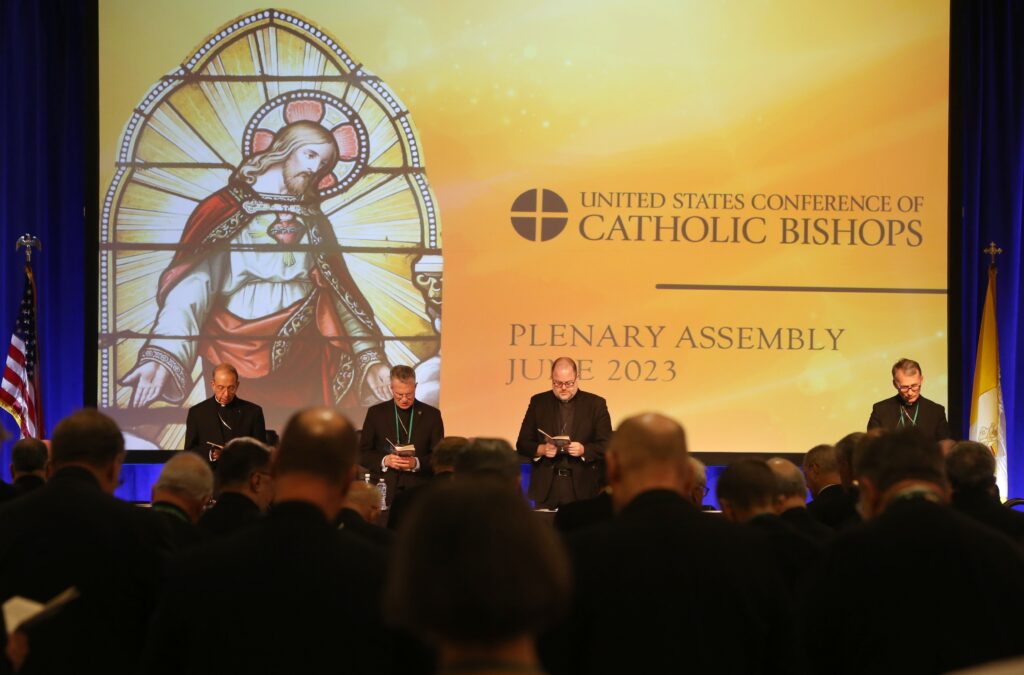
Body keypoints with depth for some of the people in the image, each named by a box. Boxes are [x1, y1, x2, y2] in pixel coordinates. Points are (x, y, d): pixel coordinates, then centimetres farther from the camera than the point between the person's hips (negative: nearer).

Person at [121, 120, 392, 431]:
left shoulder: (313, 221, 18)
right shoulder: (226, 210, 2)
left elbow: (341, 295, 13)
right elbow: (191, 288, -10)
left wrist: (371, 359, -1)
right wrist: (164, 356, -25)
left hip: (306, 362, 3)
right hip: (238, 370, -3)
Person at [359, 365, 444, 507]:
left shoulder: (431, 414, 6)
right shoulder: (376, 413, 7)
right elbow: (363, 453, 6)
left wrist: (417, 463, -16)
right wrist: (385, 461, -13)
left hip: (419, 493, 0)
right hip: (383, 492, 0)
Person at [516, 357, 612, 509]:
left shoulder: (596, 404, 4)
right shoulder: (538, 402, 9)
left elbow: (607, 446, 1)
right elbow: (522, 444, 9)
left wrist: (584, 450, -17)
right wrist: (542, 449, -11)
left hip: (582, 488, -1)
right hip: (546, 488, 1)